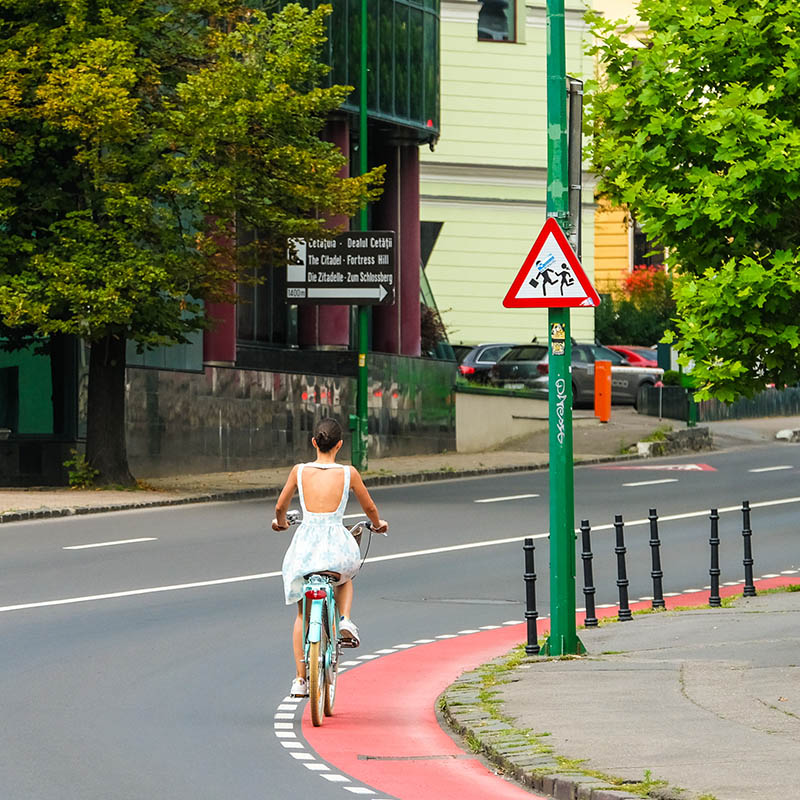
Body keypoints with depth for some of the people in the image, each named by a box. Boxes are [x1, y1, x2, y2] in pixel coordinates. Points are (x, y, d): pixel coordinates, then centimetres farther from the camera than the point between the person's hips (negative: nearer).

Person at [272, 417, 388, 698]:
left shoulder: (299, 471, 2)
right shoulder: (349, 473, 0)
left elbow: (280, 507, 15)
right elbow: (370, 508, 13)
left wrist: (280, 522, 38)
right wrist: (378, 524, 36)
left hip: (305, 543, 1)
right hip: (337, 543, -1)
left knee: (303, 613, 17)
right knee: (345, 577, 37)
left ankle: (300, 680, 14)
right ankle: (345, 620, 9)